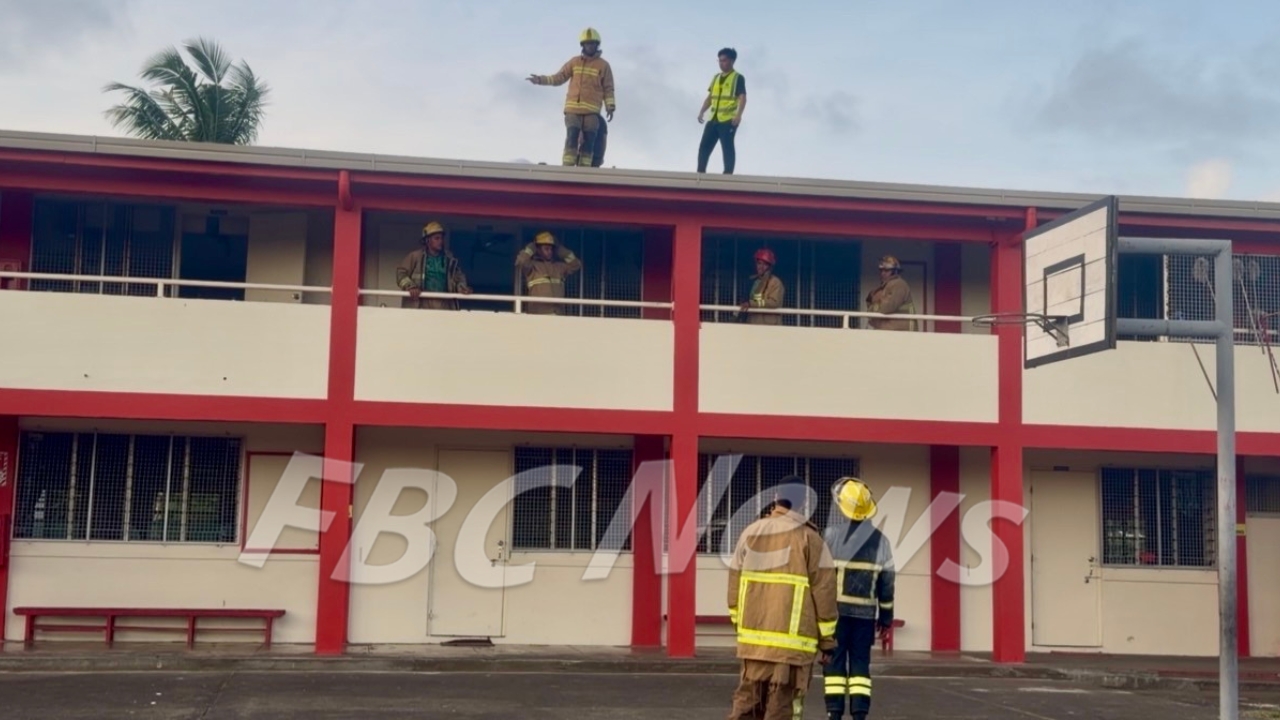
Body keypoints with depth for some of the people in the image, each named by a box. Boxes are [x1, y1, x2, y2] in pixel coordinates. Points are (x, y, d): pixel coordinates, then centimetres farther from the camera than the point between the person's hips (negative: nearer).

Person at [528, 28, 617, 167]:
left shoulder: (603, 65, 7)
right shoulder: (574, 62, 12)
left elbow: (608, 89, 6)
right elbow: (559, 78, 11)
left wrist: (610, 107, -4)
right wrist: (541, 79, -2)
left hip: (592, 111, -1)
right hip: (573, 109, 1)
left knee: (588, 143, -4)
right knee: (571, 139, -10)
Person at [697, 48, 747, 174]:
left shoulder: (738, 78, -1)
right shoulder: (716, 77, 19)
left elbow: (742, 98, -10)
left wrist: (738, 115, -24)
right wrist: (701, 112, 9)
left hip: (728, 119, -7)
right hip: (714, 119, 7)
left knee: (727, 148, -6)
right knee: (704, 146, 2)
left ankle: (728, 174, -4)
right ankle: (700, 173, 4)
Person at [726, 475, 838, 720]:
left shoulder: (751, 533, 7)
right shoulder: (808, 537, -6)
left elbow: (735, 582, 10)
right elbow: (823, 589, -7)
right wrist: (827, 637, 1)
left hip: (753, 636, 4)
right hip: (792, 640, -4)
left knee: (747, 699, 14)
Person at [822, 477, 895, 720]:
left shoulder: (832, 534, -7)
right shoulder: (880, 540, 3)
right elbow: (887, 580, 6)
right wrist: (886, 615, 15)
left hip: (835, 610, -2)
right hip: (865, 613, 2)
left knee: (835, 661, 3)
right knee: (861, 663, 8)